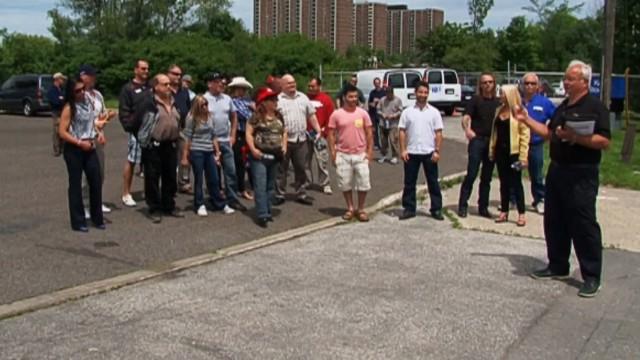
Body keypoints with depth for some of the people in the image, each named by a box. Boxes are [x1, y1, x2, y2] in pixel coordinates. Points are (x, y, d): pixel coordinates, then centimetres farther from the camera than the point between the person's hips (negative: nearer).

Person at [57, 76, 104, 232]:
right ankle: (78, 222, 10)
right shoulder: (69, 108, -11)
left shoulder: (88, 101, 7)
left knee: (96, 182, 6)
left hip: (89, 148, 6)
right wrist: (80, 143, -18)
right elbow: (62, 132, -15)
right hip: (74, 150, -6)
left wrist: (98, 133, 5)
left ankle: (97, 217, 20)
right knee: (75, 185, 3)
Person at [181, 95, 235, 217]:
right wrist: (185, 156, -10)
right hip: (196, 152, -5)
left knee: (214, 179, 8)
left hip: (209, 152, 5)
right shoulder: (192, 118, -7)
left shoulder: (209, 118, 9)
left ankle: (220, 204, 16)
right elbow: (187, 138, -8)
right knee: (199, 179, 4)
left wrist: (217, 152, 11)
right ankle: (200, 206, 12)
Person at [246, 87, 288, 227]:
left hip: (275, 156, 6)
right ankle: (262, 215, -9)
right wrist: (253, 149, -17)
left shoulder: (279, 116, 11)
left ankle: (267, 212, 21)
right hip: (260, 156, -6)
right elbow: (248, 133, -8)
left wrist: (284, 146, 7)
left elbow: (284, 132, 21)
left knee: (270, 186, 12)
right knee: (260, 185, -9)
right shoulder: (256, 116, -7)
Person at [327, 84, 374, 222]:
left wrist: (370, 151, -2)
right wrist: (333, 152, -5)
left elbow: (369, 133, 4)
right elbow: (331, 134, 1)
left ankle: (361, 209, 15)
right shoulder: (336, 114, -2)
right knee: (345, 183, 7)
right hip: (343, 155, 0)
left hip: (360, 154, 0)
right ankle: (350, 208, 22)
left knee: (363, 182, 1)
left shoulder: (363, 113, 1)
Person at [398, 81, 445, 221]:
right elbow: (402, 132, 3)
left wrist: (437, 151, -6)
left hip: (429, 153, 0)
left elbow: (438, 133, 1)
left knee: (433, 182, 5)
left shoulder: (434, 112, 2)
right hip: (411, 153, 1)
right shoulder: (407, 112, 3)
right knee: (409, 182, 6)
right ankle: (409, 209, 15)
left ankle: (436, 209, 13)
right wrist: (403, 150, -5)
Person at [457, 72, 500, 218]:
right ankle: (462, 206, 0)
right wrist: (467, 129, -31)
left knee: (487, 177, 9)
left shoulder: (497, 102, 12)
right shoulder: (475, 100, 0)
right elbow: (466, 117, -11)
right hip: (477, 140, -4)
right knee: (471, 174, -7)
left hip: (493, 142, 4)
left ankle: (483, 207, 16)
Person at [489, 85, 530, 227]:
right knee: (504, 183, 11)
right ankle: (504, 212, 18)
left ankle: (521, 214, 4)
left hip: (513, 152, -6)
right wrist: (491, 150, 9)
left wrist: (523, 156, -16)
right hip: (500, 151, 6)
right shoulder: (499, 110, 12)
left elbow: (525, 135, -11)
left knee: (516, 183, -2)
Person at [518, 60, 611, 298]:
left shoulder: (595, 107, -10)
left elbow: (604, 142, -18)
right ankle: (558, 266, 27)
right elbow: (548, 133, 23)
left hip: (582, 174, -8)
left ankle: (592, 277, 4)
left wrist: (575, 137, -27)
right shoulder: (563, 107, 17)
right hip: (557, 170, 9)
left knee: (584, 225, -4)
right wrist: (527, 120, 16)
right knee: (554, 222, 14)